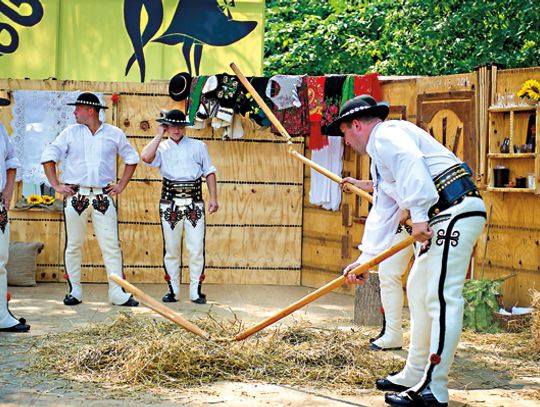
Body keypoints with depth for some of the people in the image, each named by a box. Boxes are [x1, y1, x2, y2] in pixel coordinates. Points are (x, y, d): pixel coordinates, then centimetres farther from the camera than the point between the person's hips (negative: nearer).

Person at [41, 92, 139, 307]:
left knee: (111, 246, -2)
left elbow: (132, 158, 16)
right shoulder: (70, 132, 5)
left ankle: (117, 293, 2)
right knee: (74, 245, 5)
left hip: (103, 197, 0)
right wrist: (56, 185, -2)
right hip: (75, 196, 0)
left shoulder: (114, 134, 6)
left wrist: (121, 185, 8)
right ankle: (74, 291, 16)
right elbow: (48, 156, 6)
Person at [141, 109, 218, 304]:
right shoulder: (162, 147, 8)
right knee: (171, 249, 5)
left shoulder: (198, 146, 11)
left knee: (197, 248, -3)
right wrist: (159, 135, -3)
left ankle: (196, 291, 3)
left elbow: (209, 172, 9)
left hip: (194, 202, 0)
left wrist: (213, 198, 0)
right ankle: (172, 290, 14)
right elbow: (146, 156, -14)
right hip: (170, 203, 0)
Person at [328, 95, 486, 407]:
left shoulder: (387, 134, -4)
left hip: (456, 211, -11)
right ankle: (415, 376, 26)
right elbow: (382, 213, 29)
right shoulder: (379, 157, 28)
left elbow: (411, 163, -25)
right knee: (418, 291, 17)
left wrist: (420, 214, -29)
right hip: (438, 219, 11)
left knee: (442, 297, -12)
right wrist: (364, 260, 26)